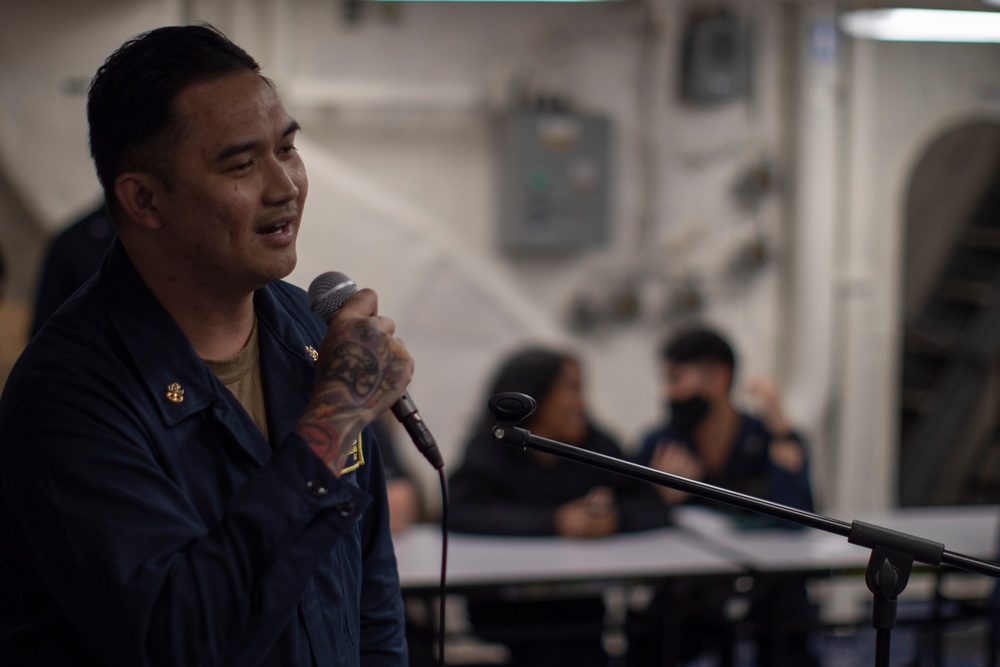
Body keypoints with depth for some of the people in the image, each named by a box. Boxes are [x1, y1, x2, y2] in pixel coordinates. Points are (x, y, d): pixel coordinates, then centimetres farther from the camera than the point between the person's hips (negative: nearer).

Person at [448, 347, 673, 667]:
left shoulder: (596, 446, 6)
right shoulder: (490, 449, -3)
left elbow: (654, 508, 0)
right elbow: (460, 512, -20)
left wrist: (616, 516, -23)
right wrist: (554, 522, -26)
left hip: (580, 603, 3)